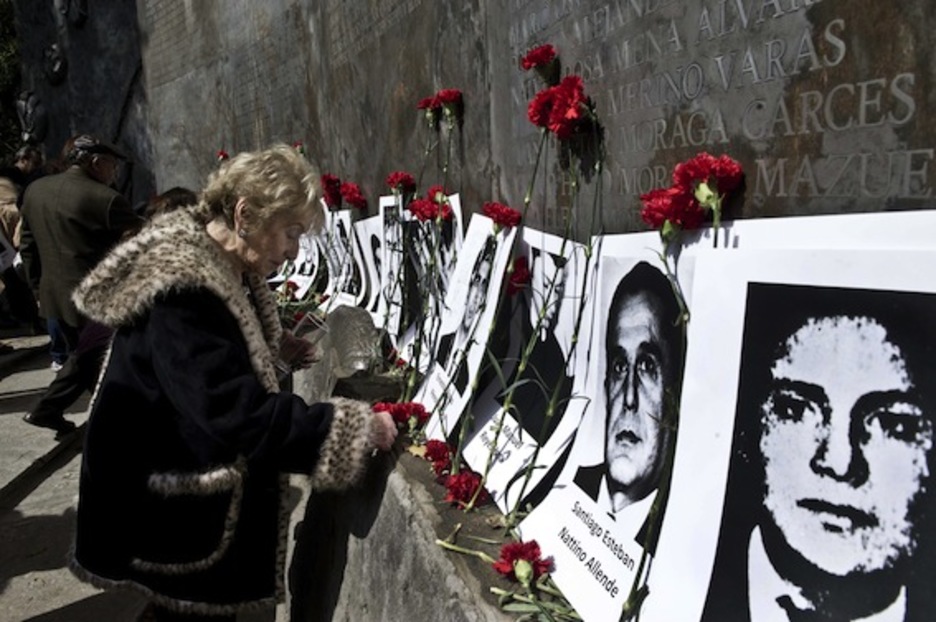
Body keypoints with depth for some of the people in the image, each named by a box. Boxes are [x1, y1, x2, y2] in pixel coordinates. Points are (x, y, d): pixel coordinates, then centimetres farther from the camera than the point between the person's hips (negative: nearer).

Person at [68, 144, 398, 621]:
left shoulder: (219, 269, 1)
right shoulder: (182, 290, -30)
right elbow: (238, 414, -35)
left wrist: (272, 345, 3)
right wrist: (353, 427, -30)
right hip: (175, 514, -9)